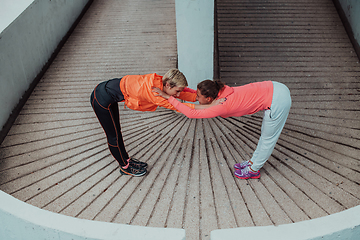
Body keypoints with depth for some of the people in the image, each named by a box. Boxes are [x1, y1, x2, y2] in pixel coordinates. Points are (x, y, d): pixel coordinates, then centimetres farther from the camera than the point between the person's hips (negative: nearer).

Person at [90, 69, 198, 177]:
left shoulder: (160, 81, -8)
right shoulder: (153, 91, -32)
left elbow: (184, 94, 2)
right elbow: (174, 105, -24)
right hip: (102, 99, -9)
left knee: (116, 131, 23)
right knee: (113, 136, 7)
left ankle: (126, 159, 38)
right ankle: (124, 166, 23)